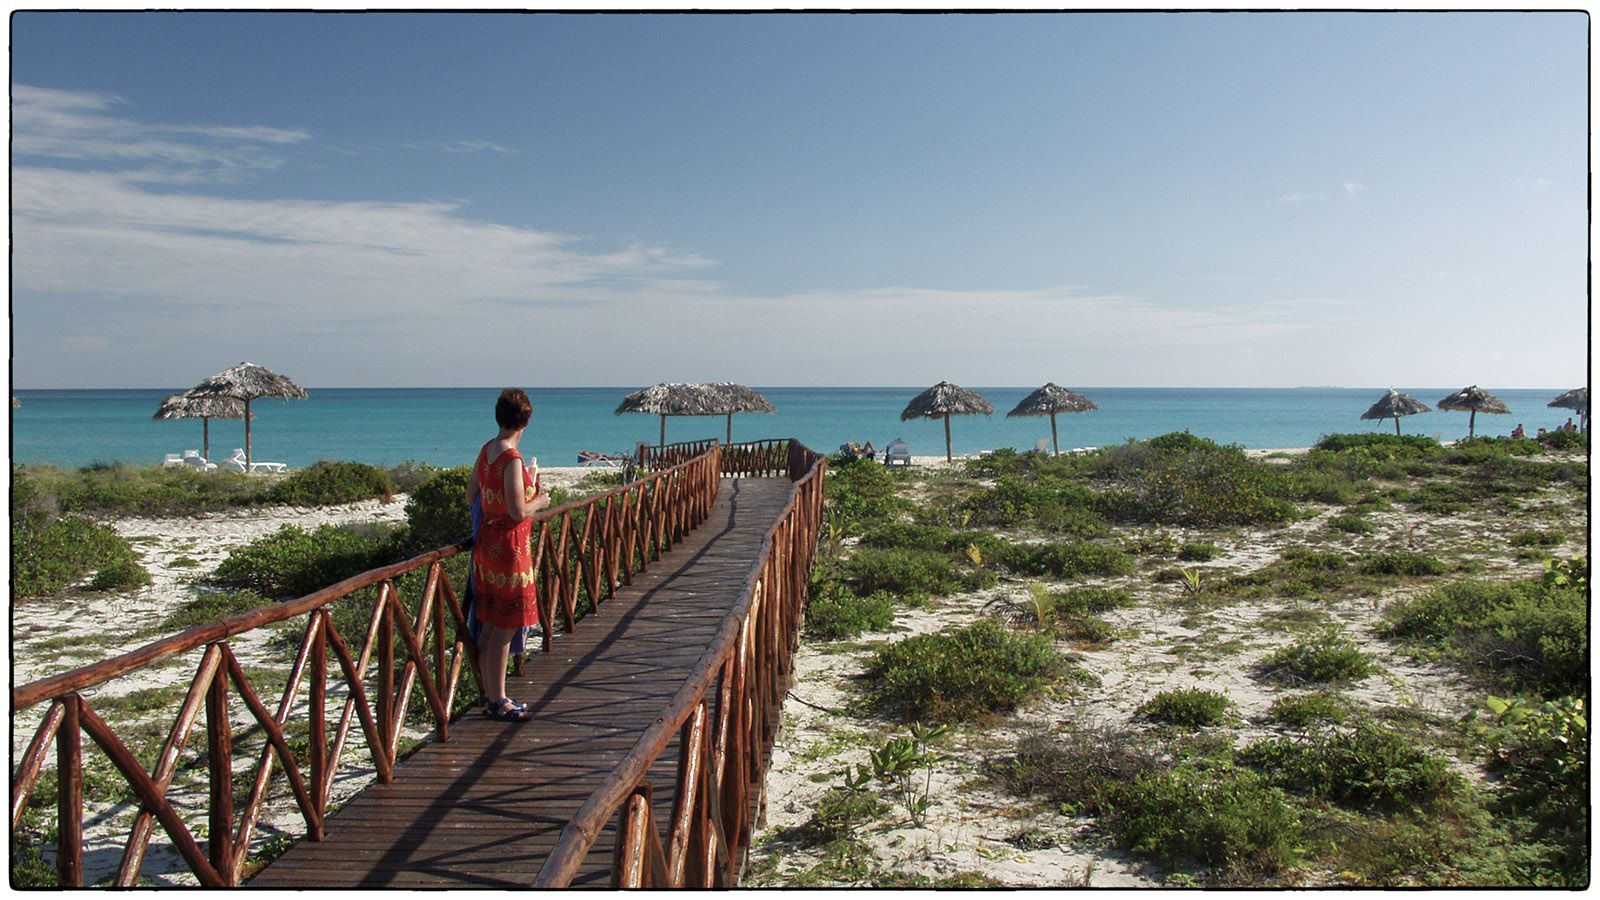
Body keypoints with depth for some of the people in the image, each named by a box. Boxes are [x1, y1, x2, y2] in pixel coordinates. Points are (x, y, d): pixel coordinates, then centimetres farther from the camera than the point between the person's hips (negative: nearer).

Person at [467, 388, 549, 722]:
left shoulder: (486, 451, 6)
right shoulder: (511, 459, -20)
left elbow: (470, 498, 15)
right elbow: (518, 512, -23)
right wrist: (539, 502, -4)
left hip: (487, 540, 9)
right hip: (509, 547, -9)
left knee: (491, 626, 15)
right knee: (505, 630, 0)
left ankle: (491, 695, 25)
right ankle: (498, 703, 8)